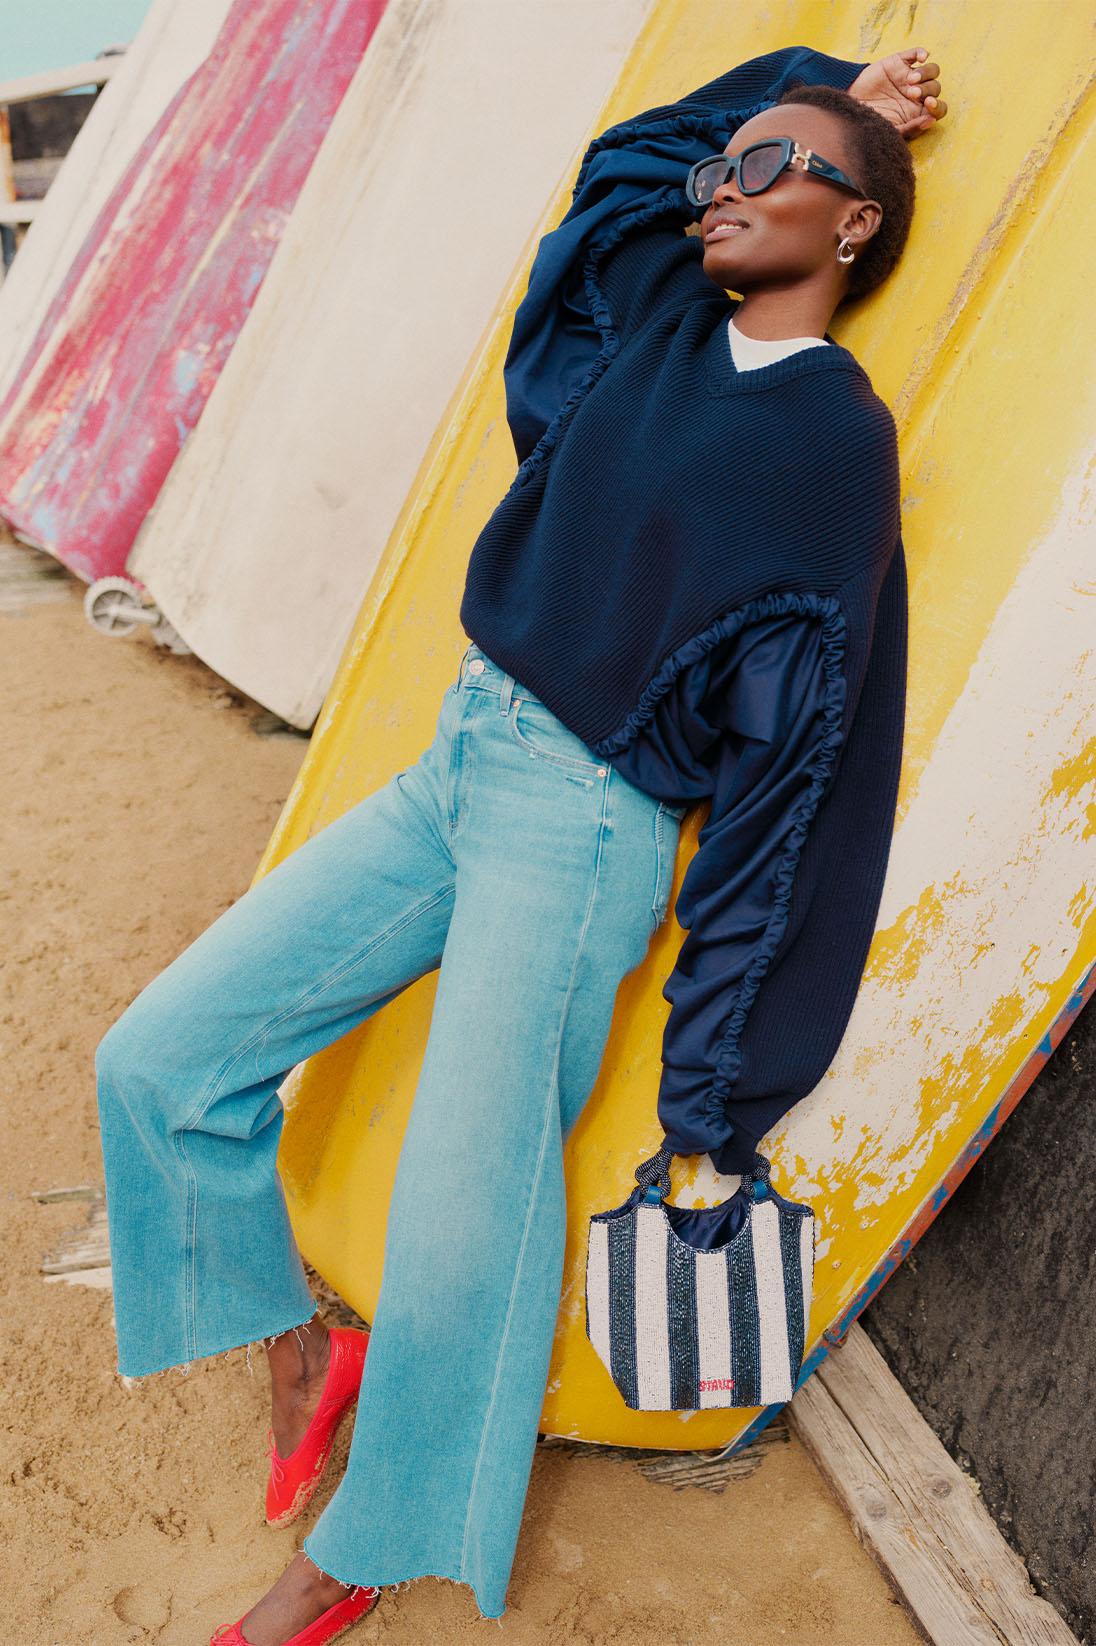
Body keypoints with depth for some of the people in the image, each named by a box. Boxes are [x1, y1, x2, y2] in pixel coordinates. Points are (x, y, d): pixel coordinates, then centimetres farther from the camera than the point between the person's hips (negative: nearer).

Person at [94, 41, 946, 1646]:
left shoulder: (833, 431, -7)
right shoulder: (659, 319, 11)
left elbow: (800, 735, -9)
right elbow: (631, 149, 33)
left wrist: (714, 1057, -10)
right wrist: (823, 80, 26)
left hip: (581, 825, -7)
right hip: (458, 761, 7)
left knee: (456, 1230, -14)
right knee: (161, 1061, 3)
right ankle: (297, 1345, 26)